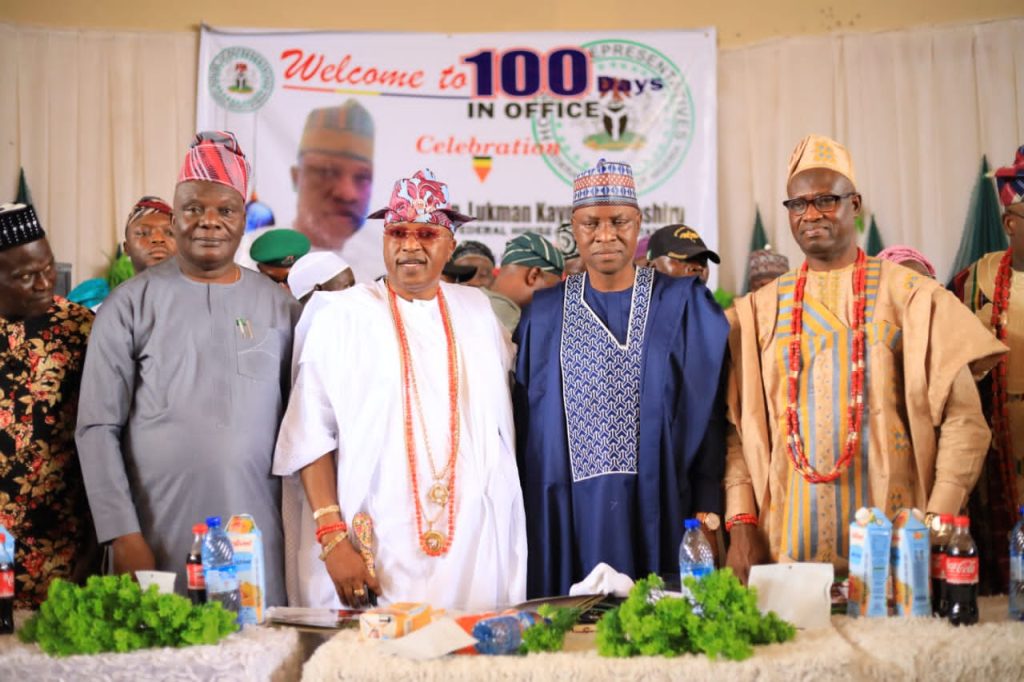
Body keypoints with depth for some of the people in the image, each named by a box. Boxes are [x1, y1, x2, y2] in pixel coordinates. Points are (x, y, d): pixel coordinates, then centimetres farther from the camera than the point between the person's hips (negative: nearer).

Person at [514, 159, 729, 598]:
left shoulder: (682, 303, 2)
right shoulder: (545, 314, 7)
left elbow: (708, 410, -1)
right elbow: (525, 419, 9)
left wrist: (708, 504, -8)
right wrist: (524, 513, 5)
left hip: (658, 503, -1)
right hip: (568, 509, 1)